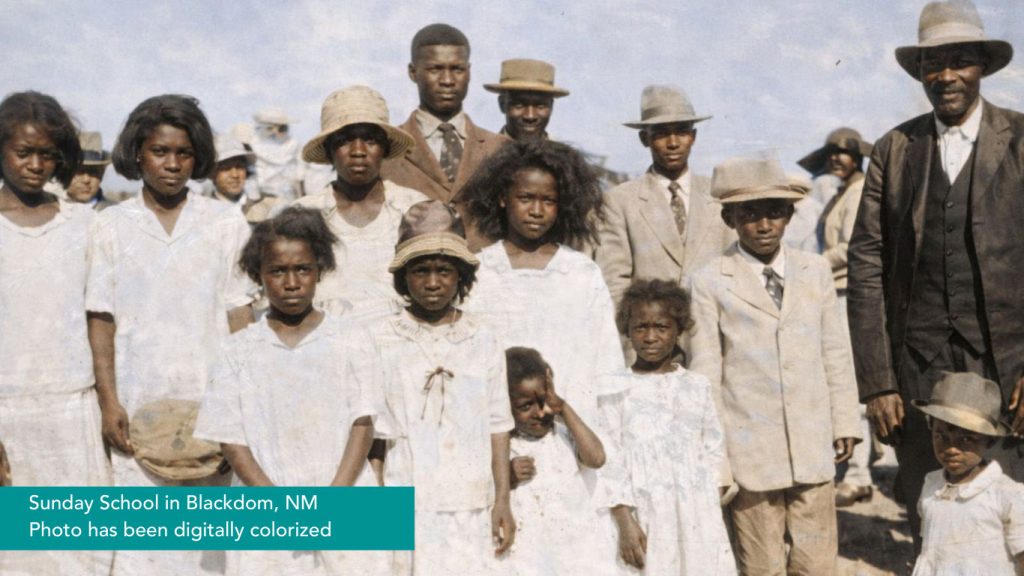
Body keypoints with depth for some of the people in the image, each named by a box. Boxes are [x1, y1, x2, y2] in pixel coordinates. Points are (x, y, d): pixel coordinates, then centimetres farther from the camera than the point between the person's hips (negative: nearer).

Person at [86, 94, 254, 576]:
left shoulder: (226, 223, 5)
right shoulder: (112, 226, 7)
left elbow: (239, 315, 4)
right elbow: (101, 319, 6)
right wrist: (108, 403, -3)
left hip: (209, 402, 0)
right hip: (137, 404, 1)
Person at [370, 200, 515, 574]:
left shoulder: (484, 343, 6)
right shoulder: (378, 342, 0)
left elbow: (497, 428, 8)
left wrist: (502, 500, 5)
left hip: (469, 508, 1)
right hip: (402, 508, -1)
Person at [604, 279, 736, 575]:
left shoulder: (697, 386, 9)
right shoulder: (617, 390, 0)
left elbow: (714, 452, 11)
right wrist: (624, 521, -12)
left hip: (697, 517, 3)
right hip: (645, 516, -3)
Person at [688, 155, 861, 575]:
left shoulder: (816, 271, 7)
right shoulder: (709, 283, -3)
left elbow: (836, 353, 11)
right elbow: (705, 371, -2)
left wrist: (845, 423, 11)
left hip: (813, 446, 3)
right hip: (749, 450, -3)